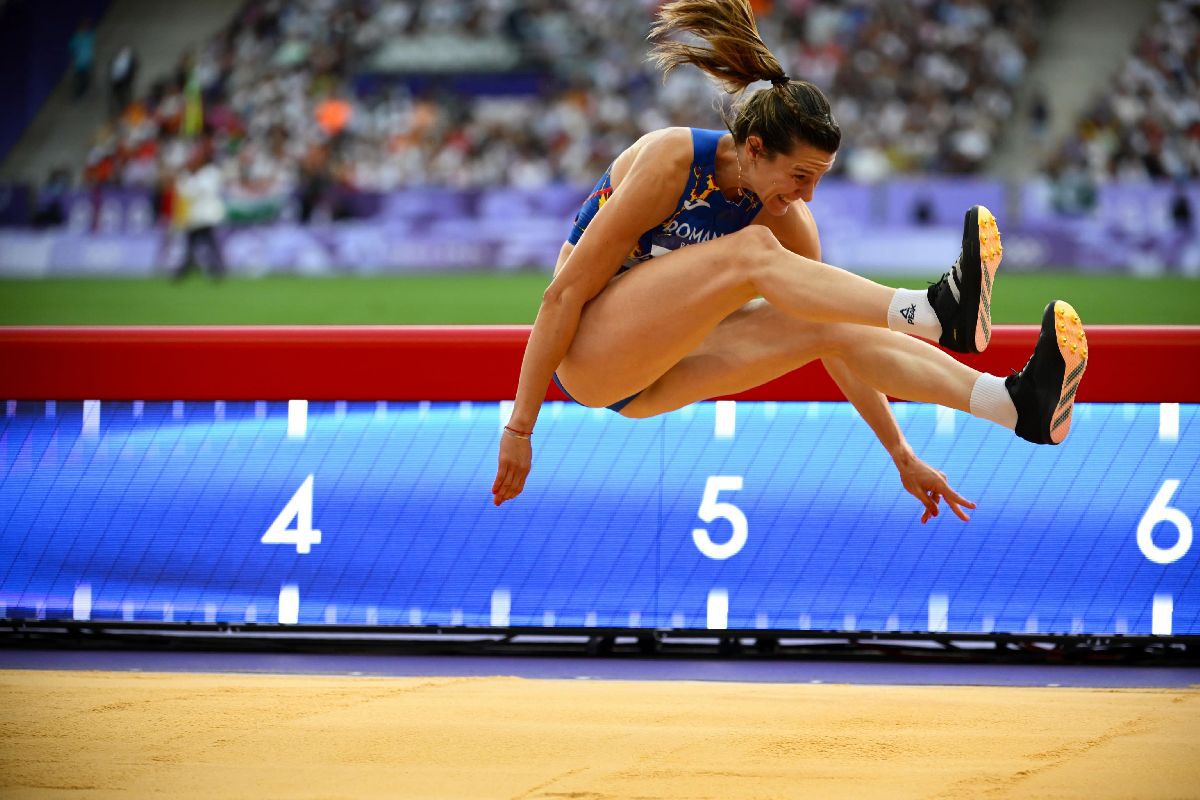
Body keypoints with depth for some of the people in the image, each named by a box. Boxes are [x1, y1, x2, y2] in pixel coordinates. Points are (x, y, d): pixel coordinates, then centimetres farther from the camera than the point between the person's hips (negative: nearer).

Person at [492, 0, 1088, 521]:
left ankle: (1020, 406, -29)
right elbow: (564, 291, -19)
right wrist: (520, 427, -20)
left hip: (651, 377, 6)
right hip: (585, 352, -6)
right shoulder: (670, 162, -20)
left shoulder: (788, 218, -2)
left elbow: (839, 341, 6)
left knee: (831, 326, -17)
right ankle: (935, 312, -45)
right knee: (752, 253, -29)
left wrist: (903, 457, 4)